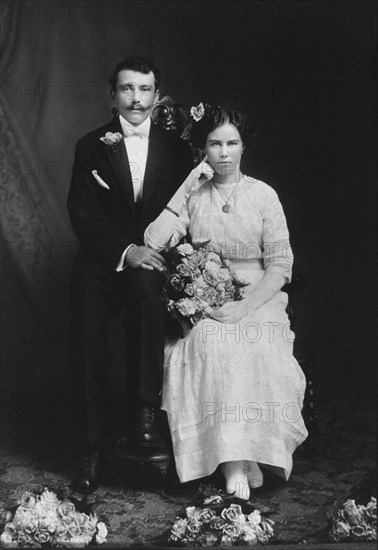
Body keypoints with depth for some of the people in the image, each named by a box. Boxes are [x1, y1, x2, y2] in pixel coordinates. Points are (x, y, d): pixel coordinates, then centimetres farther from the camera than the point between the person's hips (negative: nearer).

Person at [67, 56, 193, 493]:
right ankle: (95, 444, -16)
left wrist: (156, 251, -13)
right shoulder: (91, 146, 7)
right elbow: (83, 216, -2)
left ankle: (145, 408, -29)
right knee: (86, 326, -27)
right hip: (103, 260, 0)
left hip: (154, 260, 0)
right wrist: (126, 251, -18)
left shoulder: (175, 149, 10)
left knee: (146, 287, -36)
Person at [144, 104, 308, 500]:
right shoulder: (192, 195, 8)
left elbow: (280, 264, -1)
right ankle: (235, 460, -26)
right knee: (209, 343, -32)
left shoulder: (263, 195, 4)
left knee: (249, 345, -33)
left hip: (257, 300, 0)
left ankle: (248, 451, -19)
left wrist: (246, 305, -17)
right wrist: (189, 186, -8)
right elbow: (153, 242, -8)